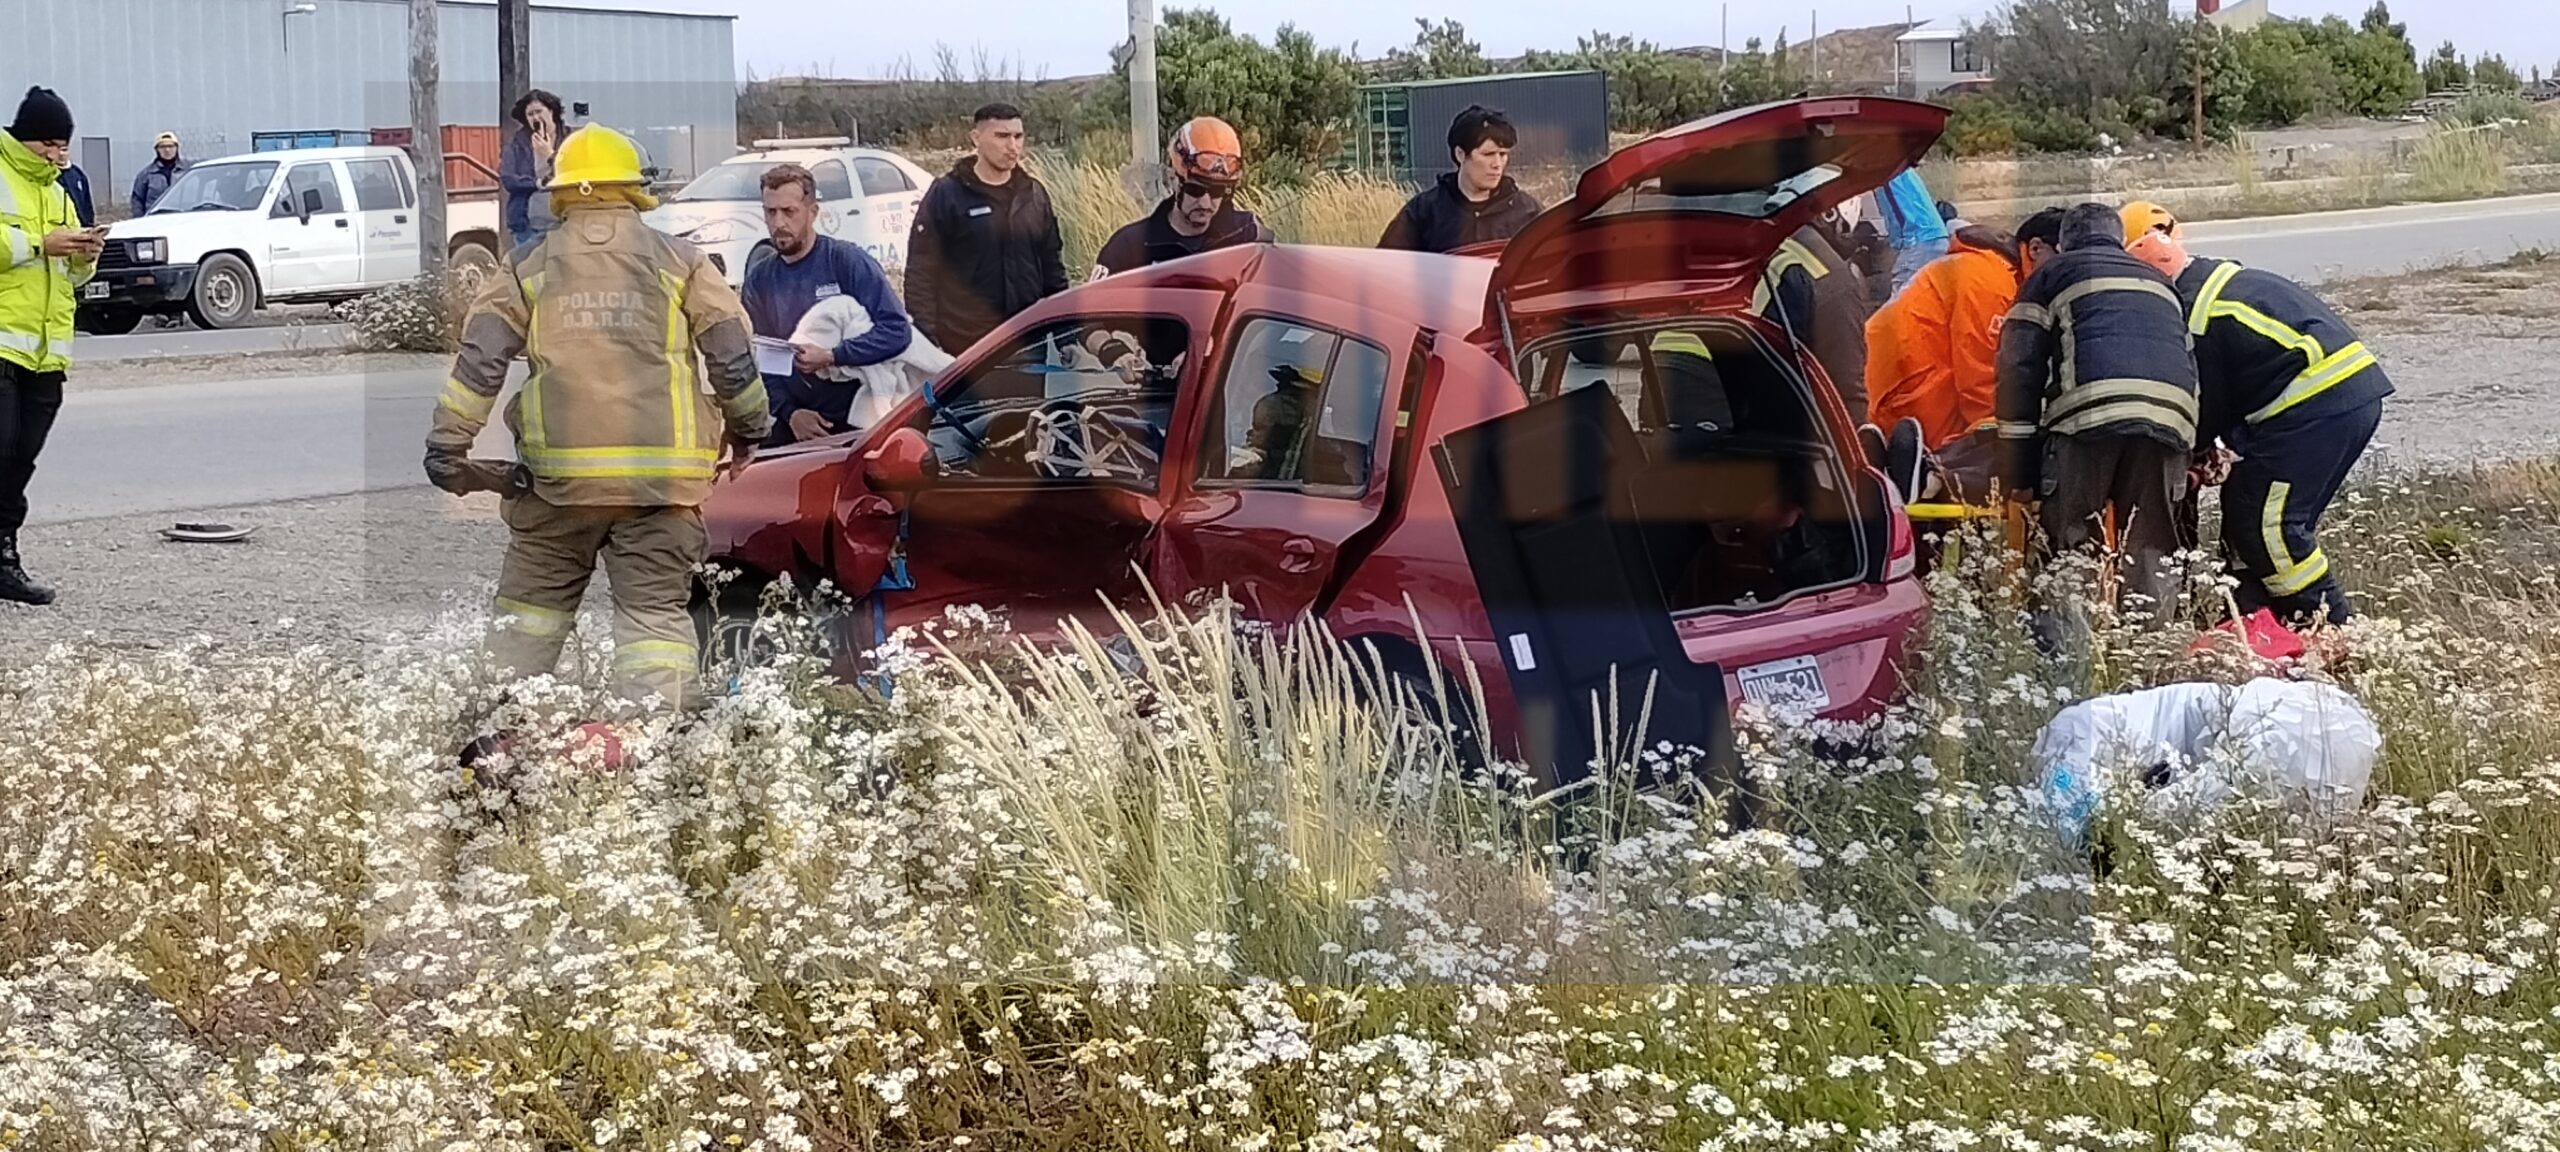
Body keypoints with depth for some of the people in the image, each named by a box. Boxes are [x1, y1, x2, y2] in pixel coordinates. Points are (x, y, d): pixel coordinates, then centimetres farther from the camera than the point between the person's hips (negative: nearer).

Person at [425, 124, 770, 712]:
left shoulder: (528, 266, 8)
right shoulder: (679, 261, 7)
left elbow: (480, 359, 2)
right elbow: (732, 353, 5)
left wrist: (447, 444, 4)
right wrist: (749, 427, 19)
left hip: (559, 471, 1)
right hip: (661, 473, -1)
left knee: (532, 602, 15)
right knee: (656, 609, 2)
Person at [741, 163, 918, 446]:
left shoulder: (848, 261, -7)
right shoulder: (759, 280, 7)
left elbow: (897, 330, -14)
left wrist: (832, 357, -23)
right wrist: (788, 412, -9)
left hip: (855, 422, -4)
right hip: (793, 427, 4)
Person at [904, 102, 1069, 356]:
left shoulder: (1034, 194, 10)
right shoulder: (947, 194, -5)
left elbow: (1052, 266, 17)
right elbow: (921, 271, -8)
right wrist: (925, 340, -15)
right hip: (964, 343, -5)